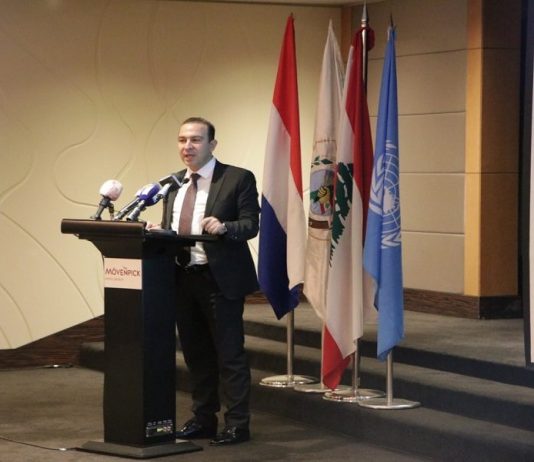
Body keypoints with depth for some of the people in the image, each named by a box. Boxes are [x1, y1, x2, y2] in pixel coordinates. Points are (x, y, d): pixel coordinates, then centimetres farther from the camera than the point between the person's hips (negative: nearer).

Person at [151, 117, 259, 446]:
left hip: (220, 279, -6)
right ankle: (203, 419, 24)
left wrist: (223, 227, -29)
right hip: (182, 278, 6)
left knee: (229, 353, -2)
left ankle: (237, 424, 5)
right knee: (195, 353, 14)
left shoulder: (238, 179, -5)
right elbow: (168, 228, 16)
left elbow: (250, 225, -10)